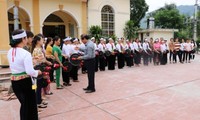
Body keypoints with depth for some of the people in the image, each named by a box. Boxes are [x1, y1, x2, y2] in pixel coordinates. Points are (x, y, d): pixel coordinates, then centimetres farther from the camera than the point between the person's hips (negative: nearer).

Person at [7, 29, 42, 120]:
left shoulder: (10, 52, 2)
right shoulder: (26, 53, -20)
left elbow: (14, 66, 12)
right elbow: (30, 71, -23)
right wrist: (38, 72, -4)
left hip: (14, 82, 7)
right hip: (25, 82, -7)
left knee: (24, 104, 25)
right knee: (30, 105, 12)